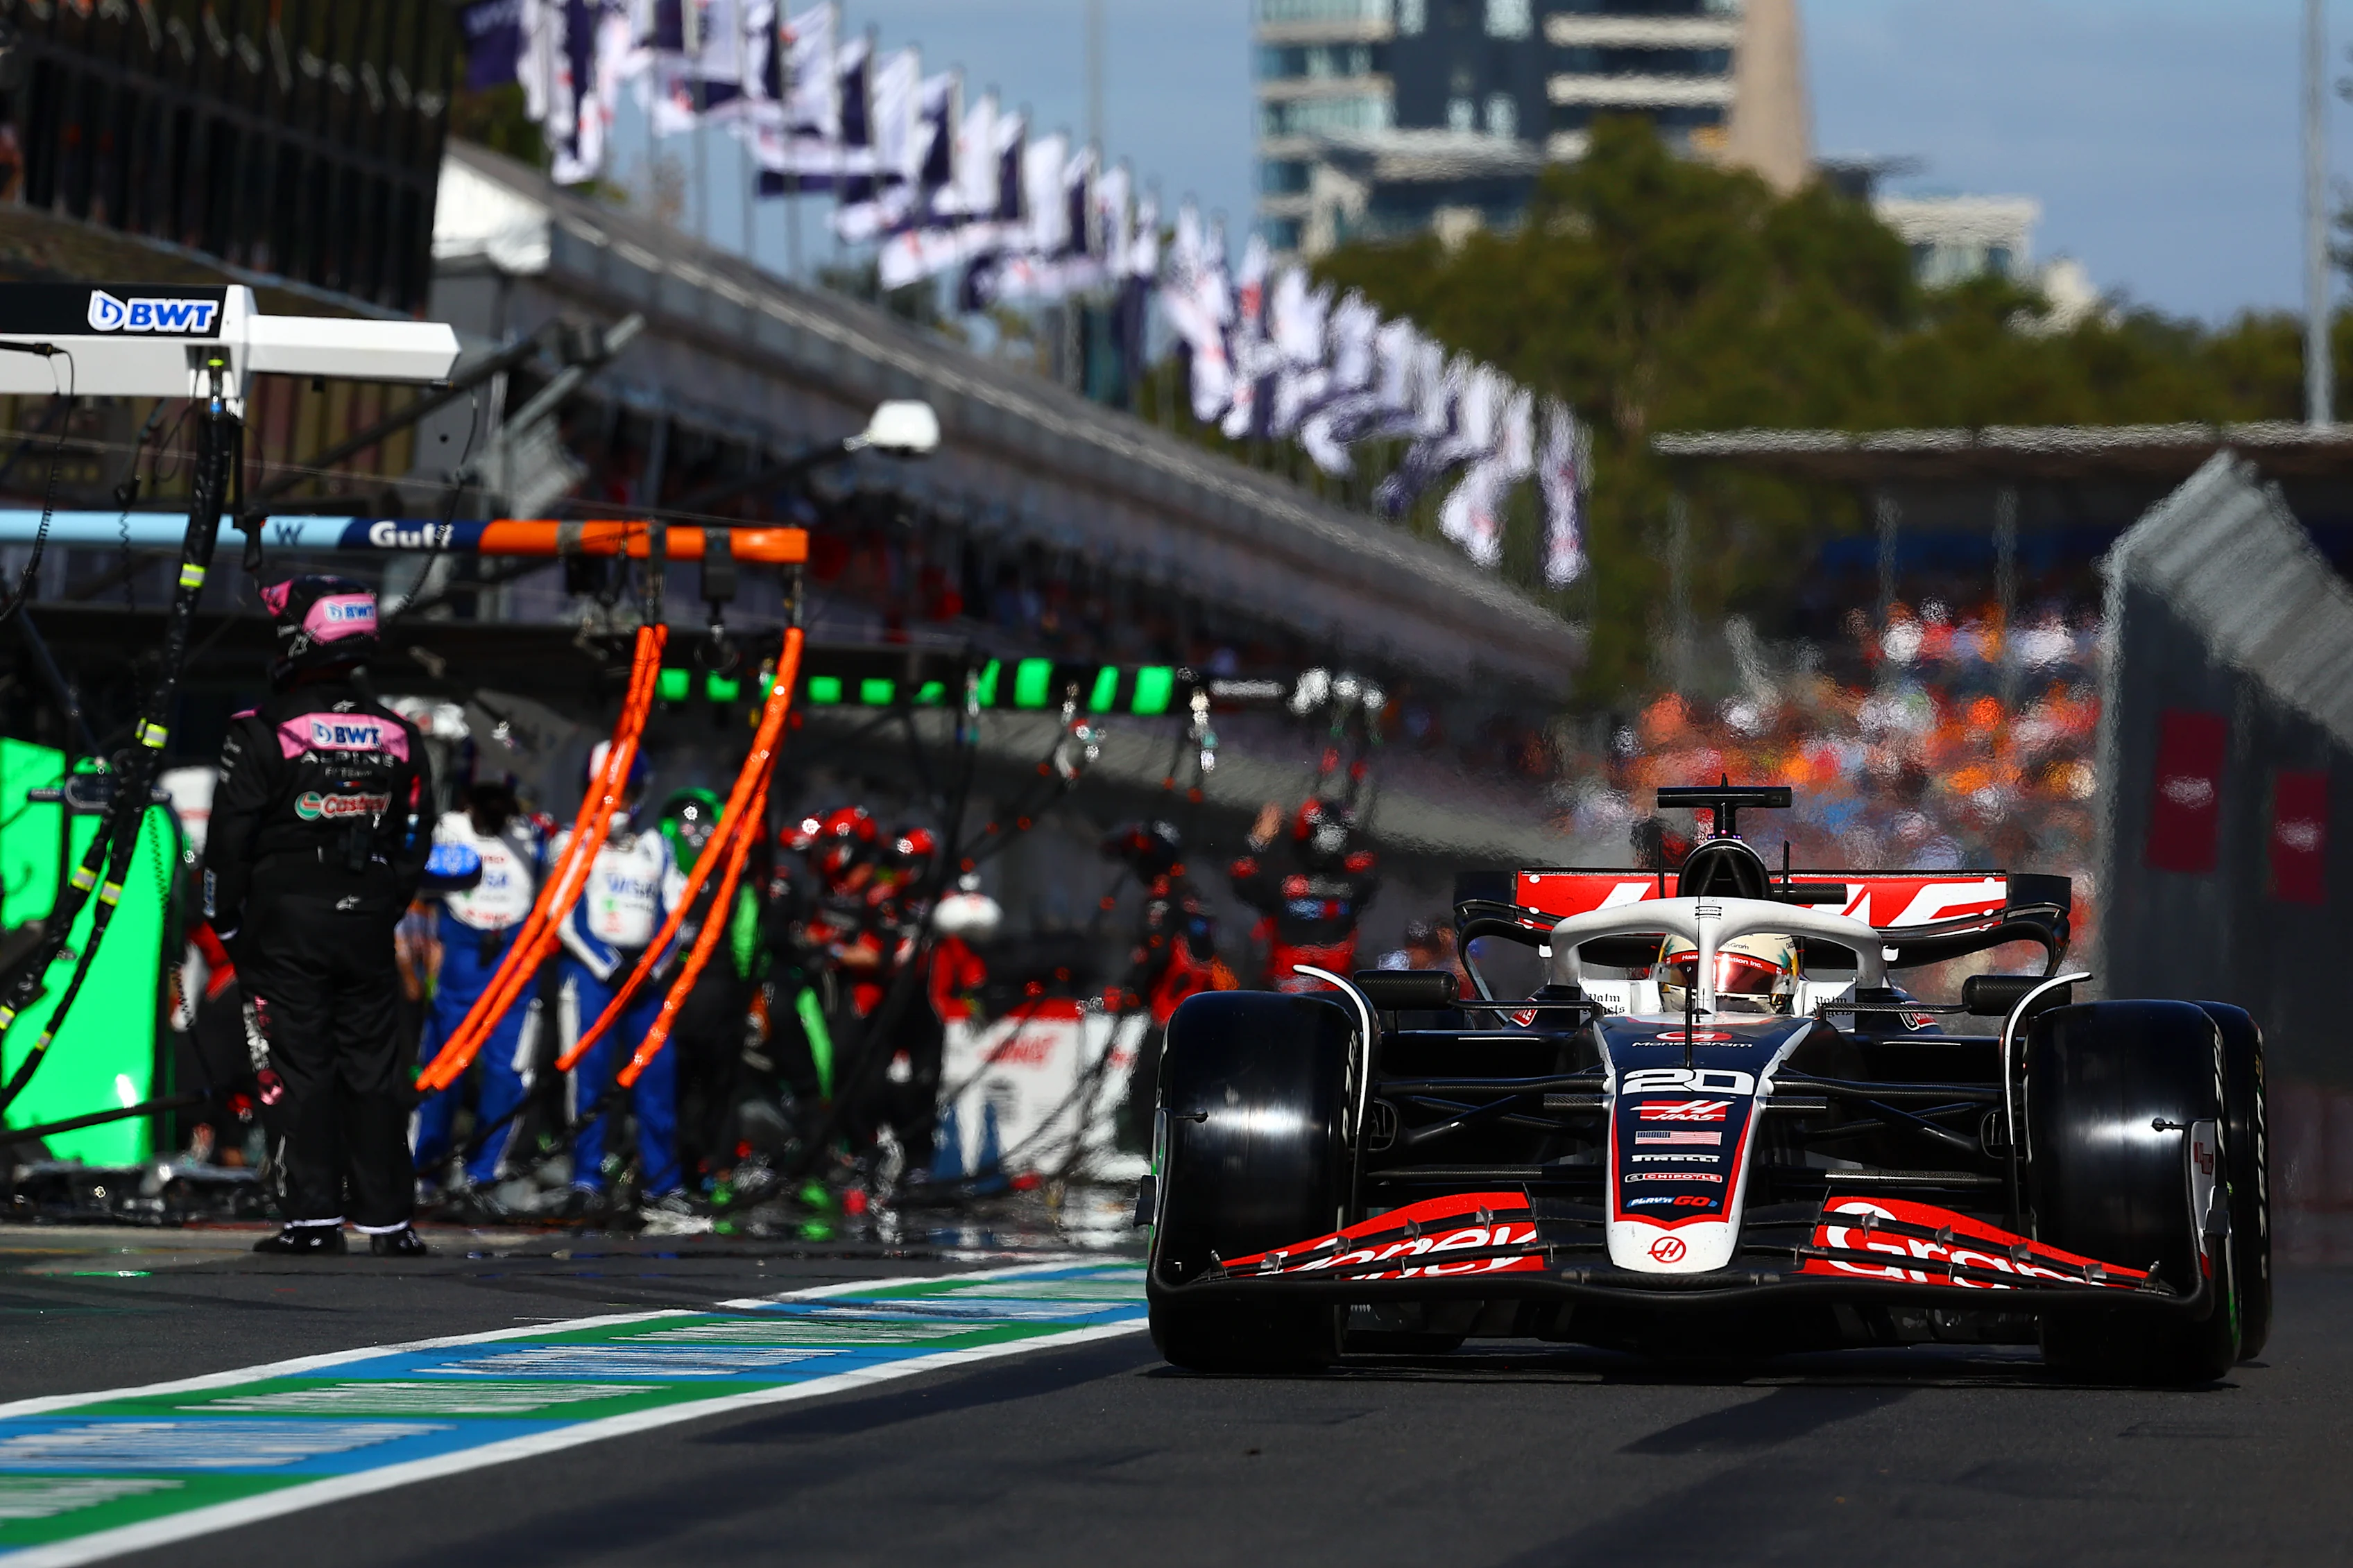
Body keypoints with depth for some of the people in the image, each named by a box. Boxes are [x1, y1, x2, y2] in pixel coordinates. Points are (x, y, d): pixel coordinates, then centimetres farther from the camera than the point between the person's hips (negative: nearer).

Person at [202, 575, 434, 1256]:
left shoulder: (264, 734, -10)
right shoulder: (396, 737, 6)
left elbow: (230, 839, -8)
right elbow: (415, 841, 12)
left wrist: (225, 919, 4)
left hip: (284, 925, -4)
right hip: (367, 925, 4)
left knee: (297, 1068, -1)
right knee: (373, 1070, 7)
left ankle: (314, 1216, -4)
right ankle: (387, 1218, 7)